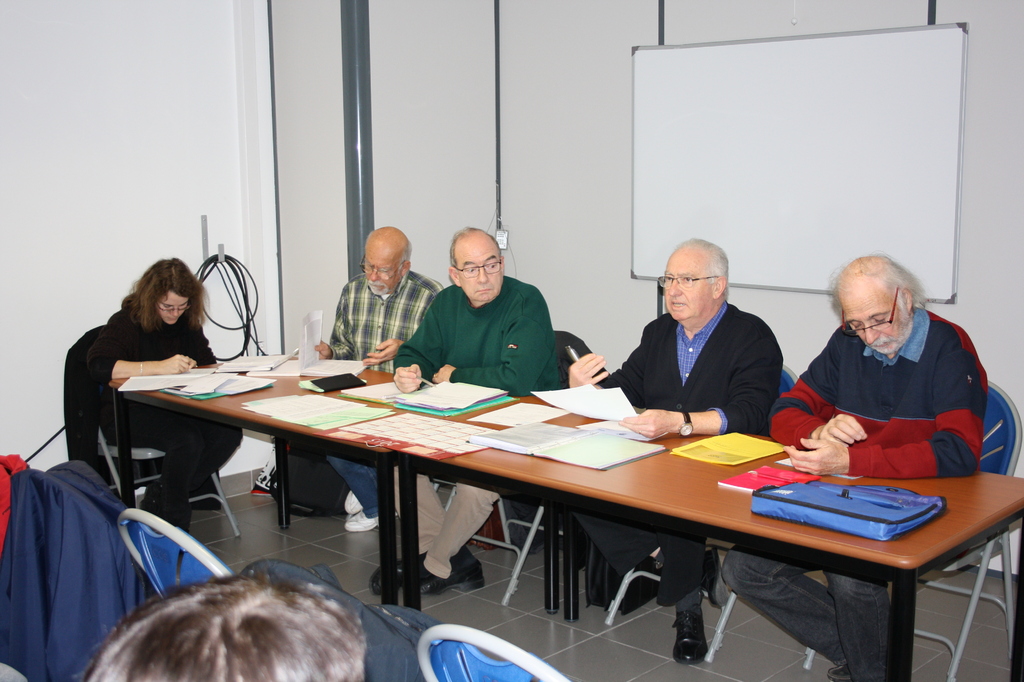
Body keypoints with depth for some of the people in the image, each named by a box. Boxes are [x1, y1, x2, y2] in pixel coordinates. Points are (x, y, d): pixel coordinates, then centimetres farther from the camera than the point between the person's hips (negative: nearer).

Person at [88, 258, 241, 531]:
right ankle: (173, 526, -14)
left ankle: (159, 497, -6)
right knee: (187, 439, -34)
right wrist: (159, 367, -32)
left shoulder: (187, 323, 10)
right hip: (129, 414, -6)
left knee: (229, 432, -22)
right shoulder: (126, 322, -8)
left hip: (177, 410, 6)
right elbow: (99, 365, -24)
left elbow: (208, 363, 17)